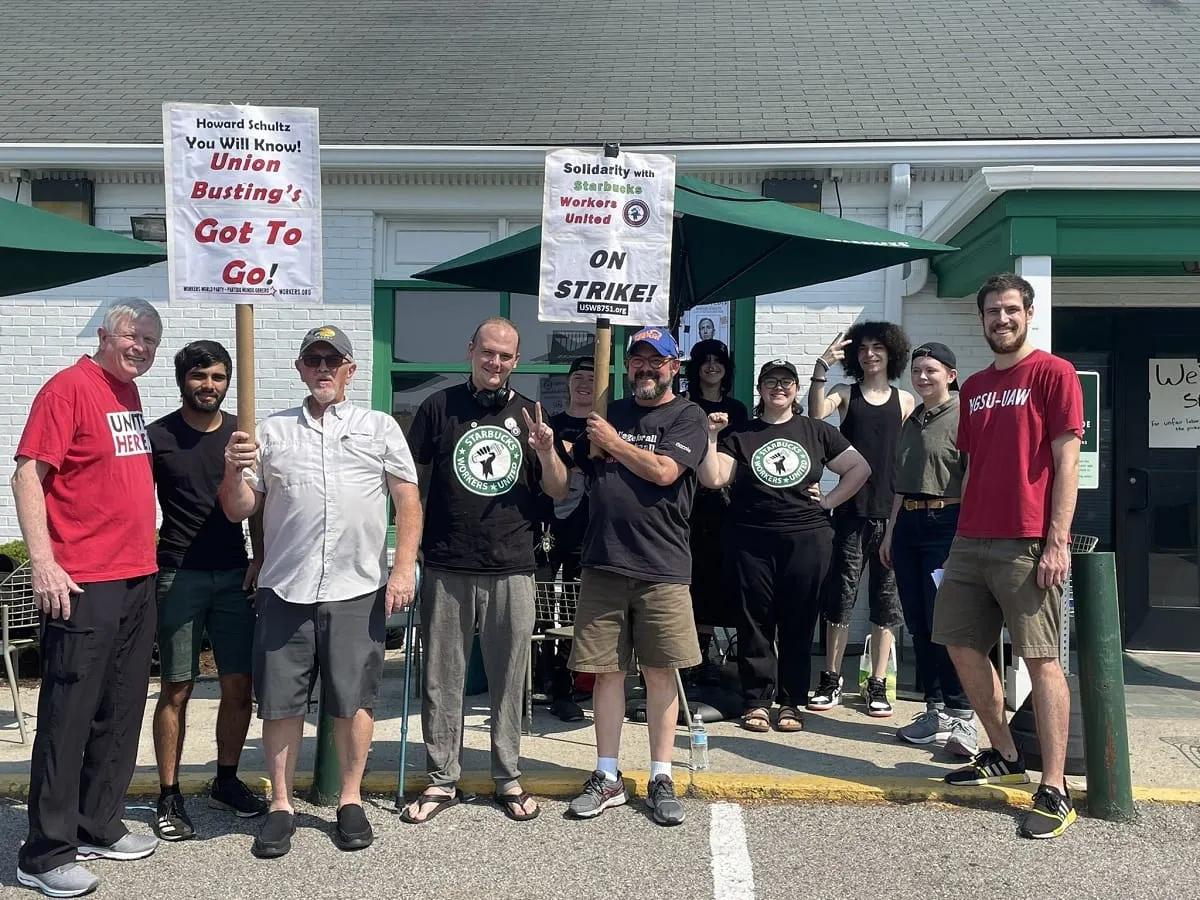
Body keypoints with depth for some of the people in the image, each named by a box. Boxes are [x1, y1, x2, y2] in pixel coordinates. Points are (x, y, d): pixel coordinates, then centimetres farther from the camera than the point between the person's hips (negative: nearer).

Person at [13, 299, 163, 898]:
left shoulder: (129, 391, 14)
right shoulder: (69, 387, -9)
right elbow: (28, 475, -14)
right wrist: (43, 562, -20)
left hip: (138, 579, 8)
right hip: (83, 584, -8)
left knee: (120, 713, 14)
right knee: (68, 716, -1)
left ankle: (98, 827, 27)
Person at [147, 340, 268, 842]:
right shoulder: (158, 436, 0)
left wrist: (260, 558, 4)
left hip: (234, 575, 3)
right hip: (179, 576, -3)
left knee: (239, 686, 5)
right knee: (176, 689, 1)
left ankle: (226, 782, 23)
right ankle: (169, 797, 12)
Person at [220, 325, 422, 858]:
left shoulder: (381, 428, 9)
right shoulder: (271, 431, 11)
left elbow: (408, 501, 5)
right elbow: (238, 512, 10)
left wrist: (404, 568, -5)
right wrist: (234, 473, -11)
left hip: (357, 589, -1)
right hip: (284, 590, 1)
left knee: (353, 699, 6)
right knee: (281, 701, 6)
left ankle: (350, 802, 22)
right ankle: (281, 806, 21)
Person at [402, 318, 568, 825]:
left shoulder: (529, 413, 10)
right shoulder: (440, 407, 4)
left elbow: (558, 492, 10)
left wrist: (546, 451, -10)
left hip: (512, 569, 1)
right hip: (447, 569, -1)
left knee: (509, 679, 9)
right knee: (442, 678, 6)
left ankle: (508, 778, 23)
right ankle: (442, 780, 19)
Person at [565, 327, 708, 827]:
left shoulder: (687, 416, 2)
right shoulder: (609, 413, 16)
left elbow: (664, 471, -13)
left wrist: (614, 443, -4)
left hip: (661, 566, -3)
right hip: (603, 563, 4)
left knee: (660, 672, 3)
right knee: (607, 671, 7)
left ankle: (661, 779, 15)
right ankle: (607, 778, 17)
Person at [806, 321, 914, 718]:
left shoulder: (905, 400, 9)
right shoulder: (845, 394, 6)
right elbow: (816, 414, -15)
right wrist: (820, 368, -23)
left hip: (892, 512, 1)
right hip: (851, 510, -1)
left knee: (886, 599, 5)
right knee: (840, 594, 1)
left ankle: (877, 684, 13)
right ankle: (831, 681, 11)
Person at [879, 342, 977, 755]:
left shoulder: (962, 416, -6)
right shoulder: (911, 421, 17)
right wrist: (890, 531, 20)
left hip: (946, 524, -7)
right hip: (909, 524, 8)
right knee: (918, 624, 8)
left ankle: (961, 717, -2)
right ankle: (936, 711, 16)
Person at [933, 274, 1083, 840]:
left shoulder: (1053, 374, -2)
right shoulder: (974, 388, 17)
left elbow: (1065, 460, -8)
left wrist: (1057, 541, -15)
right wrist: (961, 535, 13)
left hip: (1028, 544, -7)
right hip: (972, 541, 7)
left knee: (1042, 660, -5)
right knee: (963, 647, 10)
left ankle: (1055, 792, 0)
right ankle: (1004, 756, 27)